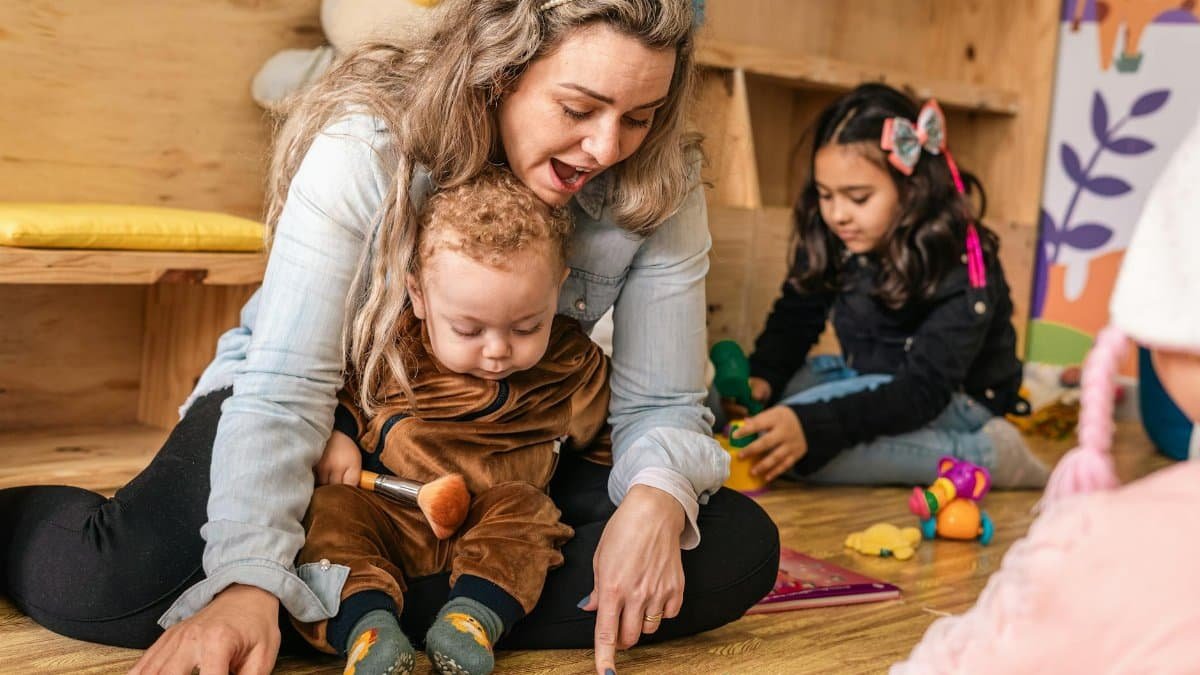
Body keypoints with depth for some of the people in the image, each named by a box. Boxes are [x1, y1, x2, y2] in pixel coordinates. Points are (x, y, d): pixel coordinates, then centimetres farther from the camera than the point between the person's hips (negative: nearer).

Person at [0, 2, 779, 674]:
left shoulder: (661, 189, -17)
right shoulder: (367, 146, -26)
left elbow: (663, 404, -15)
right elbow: (285, 391, -29)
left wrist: (657, 493, -38)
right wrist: (249, 580, -43)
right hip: (329, 422, -3)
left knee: (738, 551, -20)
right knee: (114, 587, -32)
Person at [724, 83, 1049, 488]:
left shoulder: (961, 272, -26)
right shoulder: (831, 238, -10)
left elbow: (924, 391, -32)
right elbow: (795, 317, 1)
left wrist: (813, 424, -45)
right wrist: (761, 377, -21)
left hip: (954, 399, -8)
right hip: (867, 377, 8)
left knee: (795, 446, -30)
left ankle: (983, 455, -17)